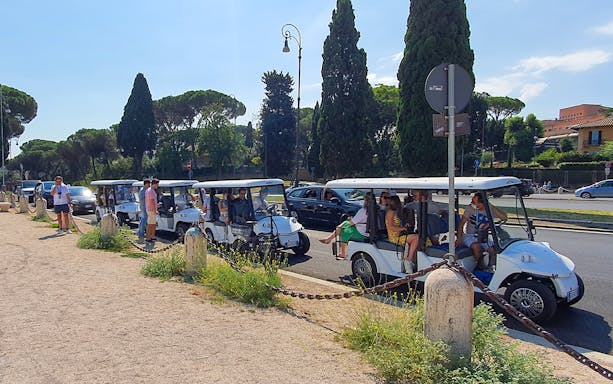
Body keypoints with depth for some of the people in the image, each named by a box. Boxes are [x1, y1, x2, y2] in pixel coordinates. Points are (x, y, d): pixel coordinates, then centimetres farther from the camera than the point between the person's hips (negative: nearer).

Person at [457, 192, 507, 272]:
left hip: (484, 236, 3)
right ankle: (476, 268, -6)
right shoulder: (470, 208, -8)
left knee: (493, 249, -21)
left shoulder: (490, 209, -1)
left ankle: (489, 268, 5)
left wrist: (491, 207, -19)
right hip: (469, 236, -3)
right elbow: (462, 223, -7)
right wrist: (459, 238, -19)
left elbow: (504, 217, -11)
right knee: (477, 248, -32)